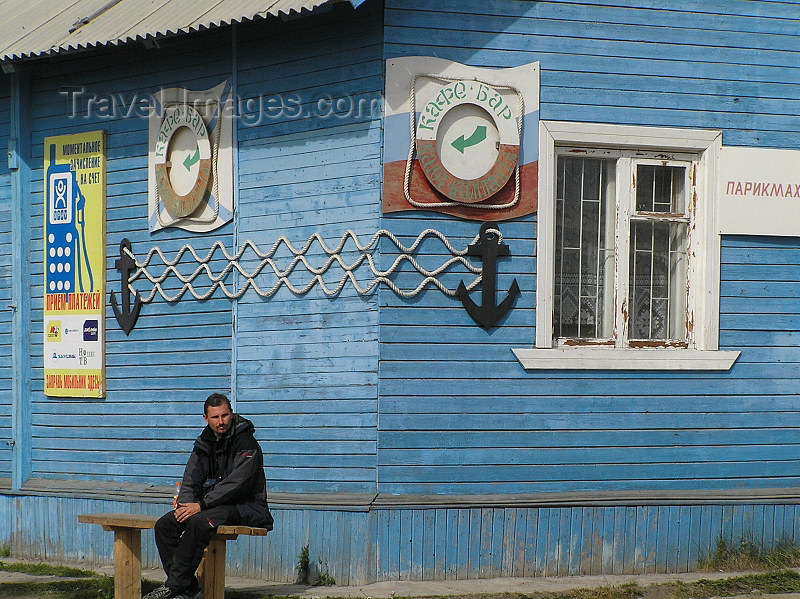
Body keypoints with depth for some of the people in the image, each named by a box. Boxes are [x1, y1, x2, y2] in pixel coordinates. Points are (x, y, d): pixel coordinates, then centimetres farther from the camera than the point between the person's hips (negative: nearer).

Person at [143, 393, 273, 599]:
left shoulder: (246, 442, -10)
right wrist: (186, 503, -11)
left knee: (199, 521, -34)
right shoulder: (204, 443, 12)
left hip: (244, 507, -8)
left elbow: (236, 483, -19)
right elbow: (191, 480, 11)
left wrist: (201, 505, -23)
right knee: (165, 524, -11)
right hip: (213, 505, 8)